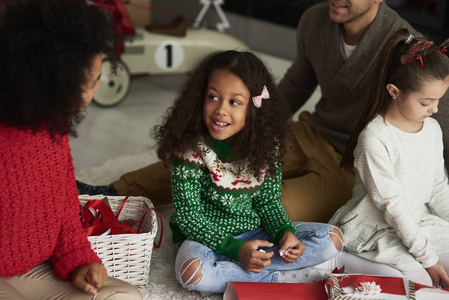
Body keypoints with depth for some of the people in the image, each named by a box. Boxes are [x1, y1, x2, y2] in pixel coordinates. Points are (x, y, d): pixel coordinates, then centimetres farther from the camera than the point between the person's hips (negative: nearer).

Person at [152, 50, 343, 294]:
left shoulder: (266, 146, -6)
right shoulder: (191, 148, -18)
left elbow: (268, 201, 4)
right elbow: (187, 216, -17)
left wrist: (285, 232, -17)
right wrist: (235, 249, -26)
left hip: (255, 232, 5)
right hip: (204, 237, -4)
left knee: (331, 239, -8)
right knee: (192, 270, -39)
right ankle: (276, 278, -19)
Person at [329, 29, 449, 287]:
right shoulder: (376, 138, -22)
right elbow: (391, 204, -21)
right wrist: (427, 257, -19)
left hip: (421, 221, 7)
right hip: (377, 230, -7)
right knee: (420, 281, -22)